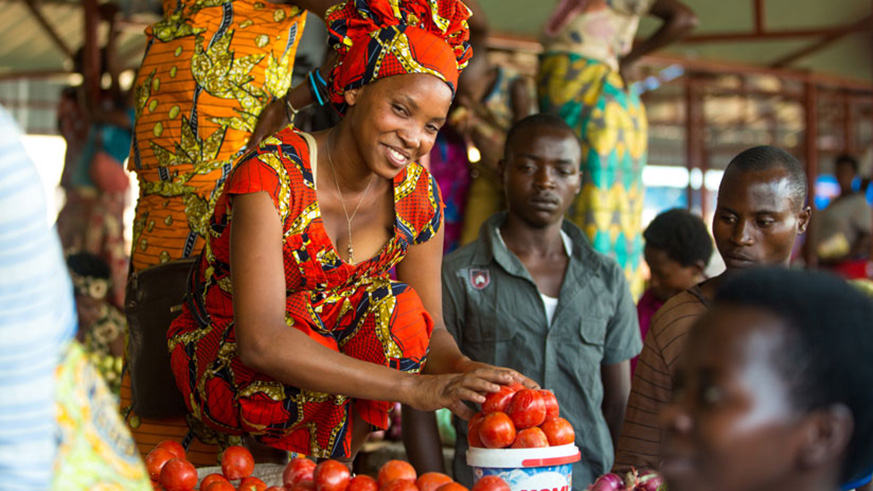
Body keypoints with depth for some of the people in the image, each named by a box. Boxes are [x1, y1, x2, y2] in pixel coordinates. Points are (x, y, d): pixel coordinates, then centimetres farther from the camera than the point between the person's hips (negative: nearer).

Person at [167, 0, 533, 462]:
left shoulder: (417, 195, -8)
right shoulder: (271, 175, -27)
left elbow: (428, 331, -4)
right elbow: (260, 342, -37)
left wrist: (466, 370, -30)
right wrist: (413, 387, -43)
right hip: (220, 361, -5)